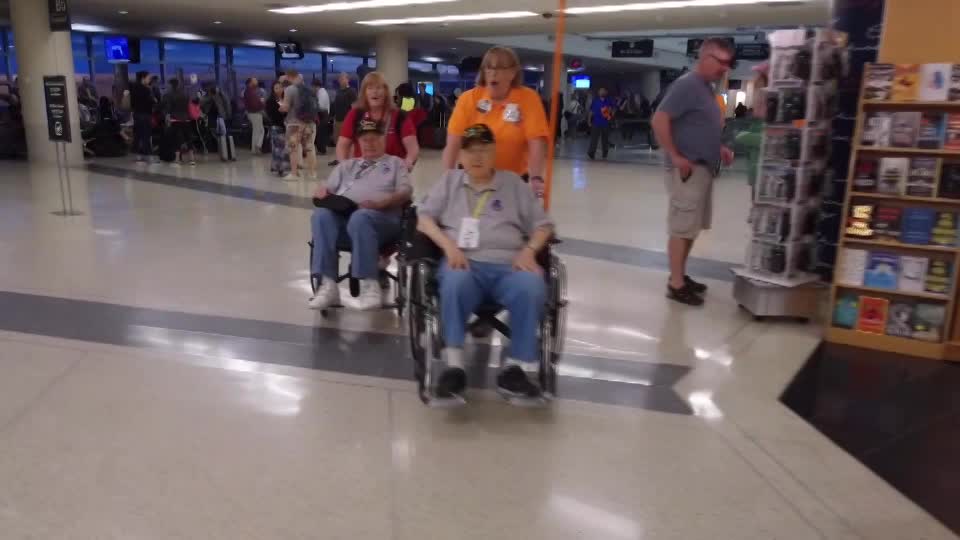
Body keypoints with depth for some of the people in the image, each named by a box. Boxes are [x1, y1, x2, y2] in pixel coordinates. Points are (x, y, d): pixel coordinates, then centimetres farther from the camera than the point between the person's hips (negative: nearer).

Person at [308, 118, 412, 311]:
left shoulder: (395, 163, 24)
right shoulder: (346, 165, 35)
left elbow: (405, 192, 7)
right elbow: (328, 189, 26)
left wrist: (379, 203, -12)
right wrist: (323, 192, 0)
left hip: (382, 216, -3)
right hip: (342, 214, 4)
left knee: (360, 218, -39)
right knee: (321, 214, -31)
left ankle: (370, 284, -38)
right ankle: (328, 285, -36)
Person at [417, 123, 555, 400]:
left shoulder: (513, 182, 21)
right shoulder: (450, 180, 23)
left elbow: (543, 224, 17)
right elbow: (424, 217, 12)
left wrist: (529, 250, -4)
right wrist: (448, 244, -7)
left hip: (509, 265, 1)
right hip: (465, 261, 0)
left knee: (532, 287, -33)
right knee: (455, 283, -37)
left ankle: (518, 366, -24)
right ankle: (453, 365, -32)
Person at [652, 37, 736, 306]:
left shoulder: (707, 87, 15)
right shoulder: (687, 84, -14)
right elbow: (659, 120, -21)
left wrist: (719, 148, 12)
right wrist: (675, 157, -21)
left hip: (704, 169, 10)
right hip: (688, 170, -10)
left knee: (691, 227, 15)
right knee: (682, 228, -4)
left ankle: (680, 275, 26)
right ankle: (676, 285, 3)